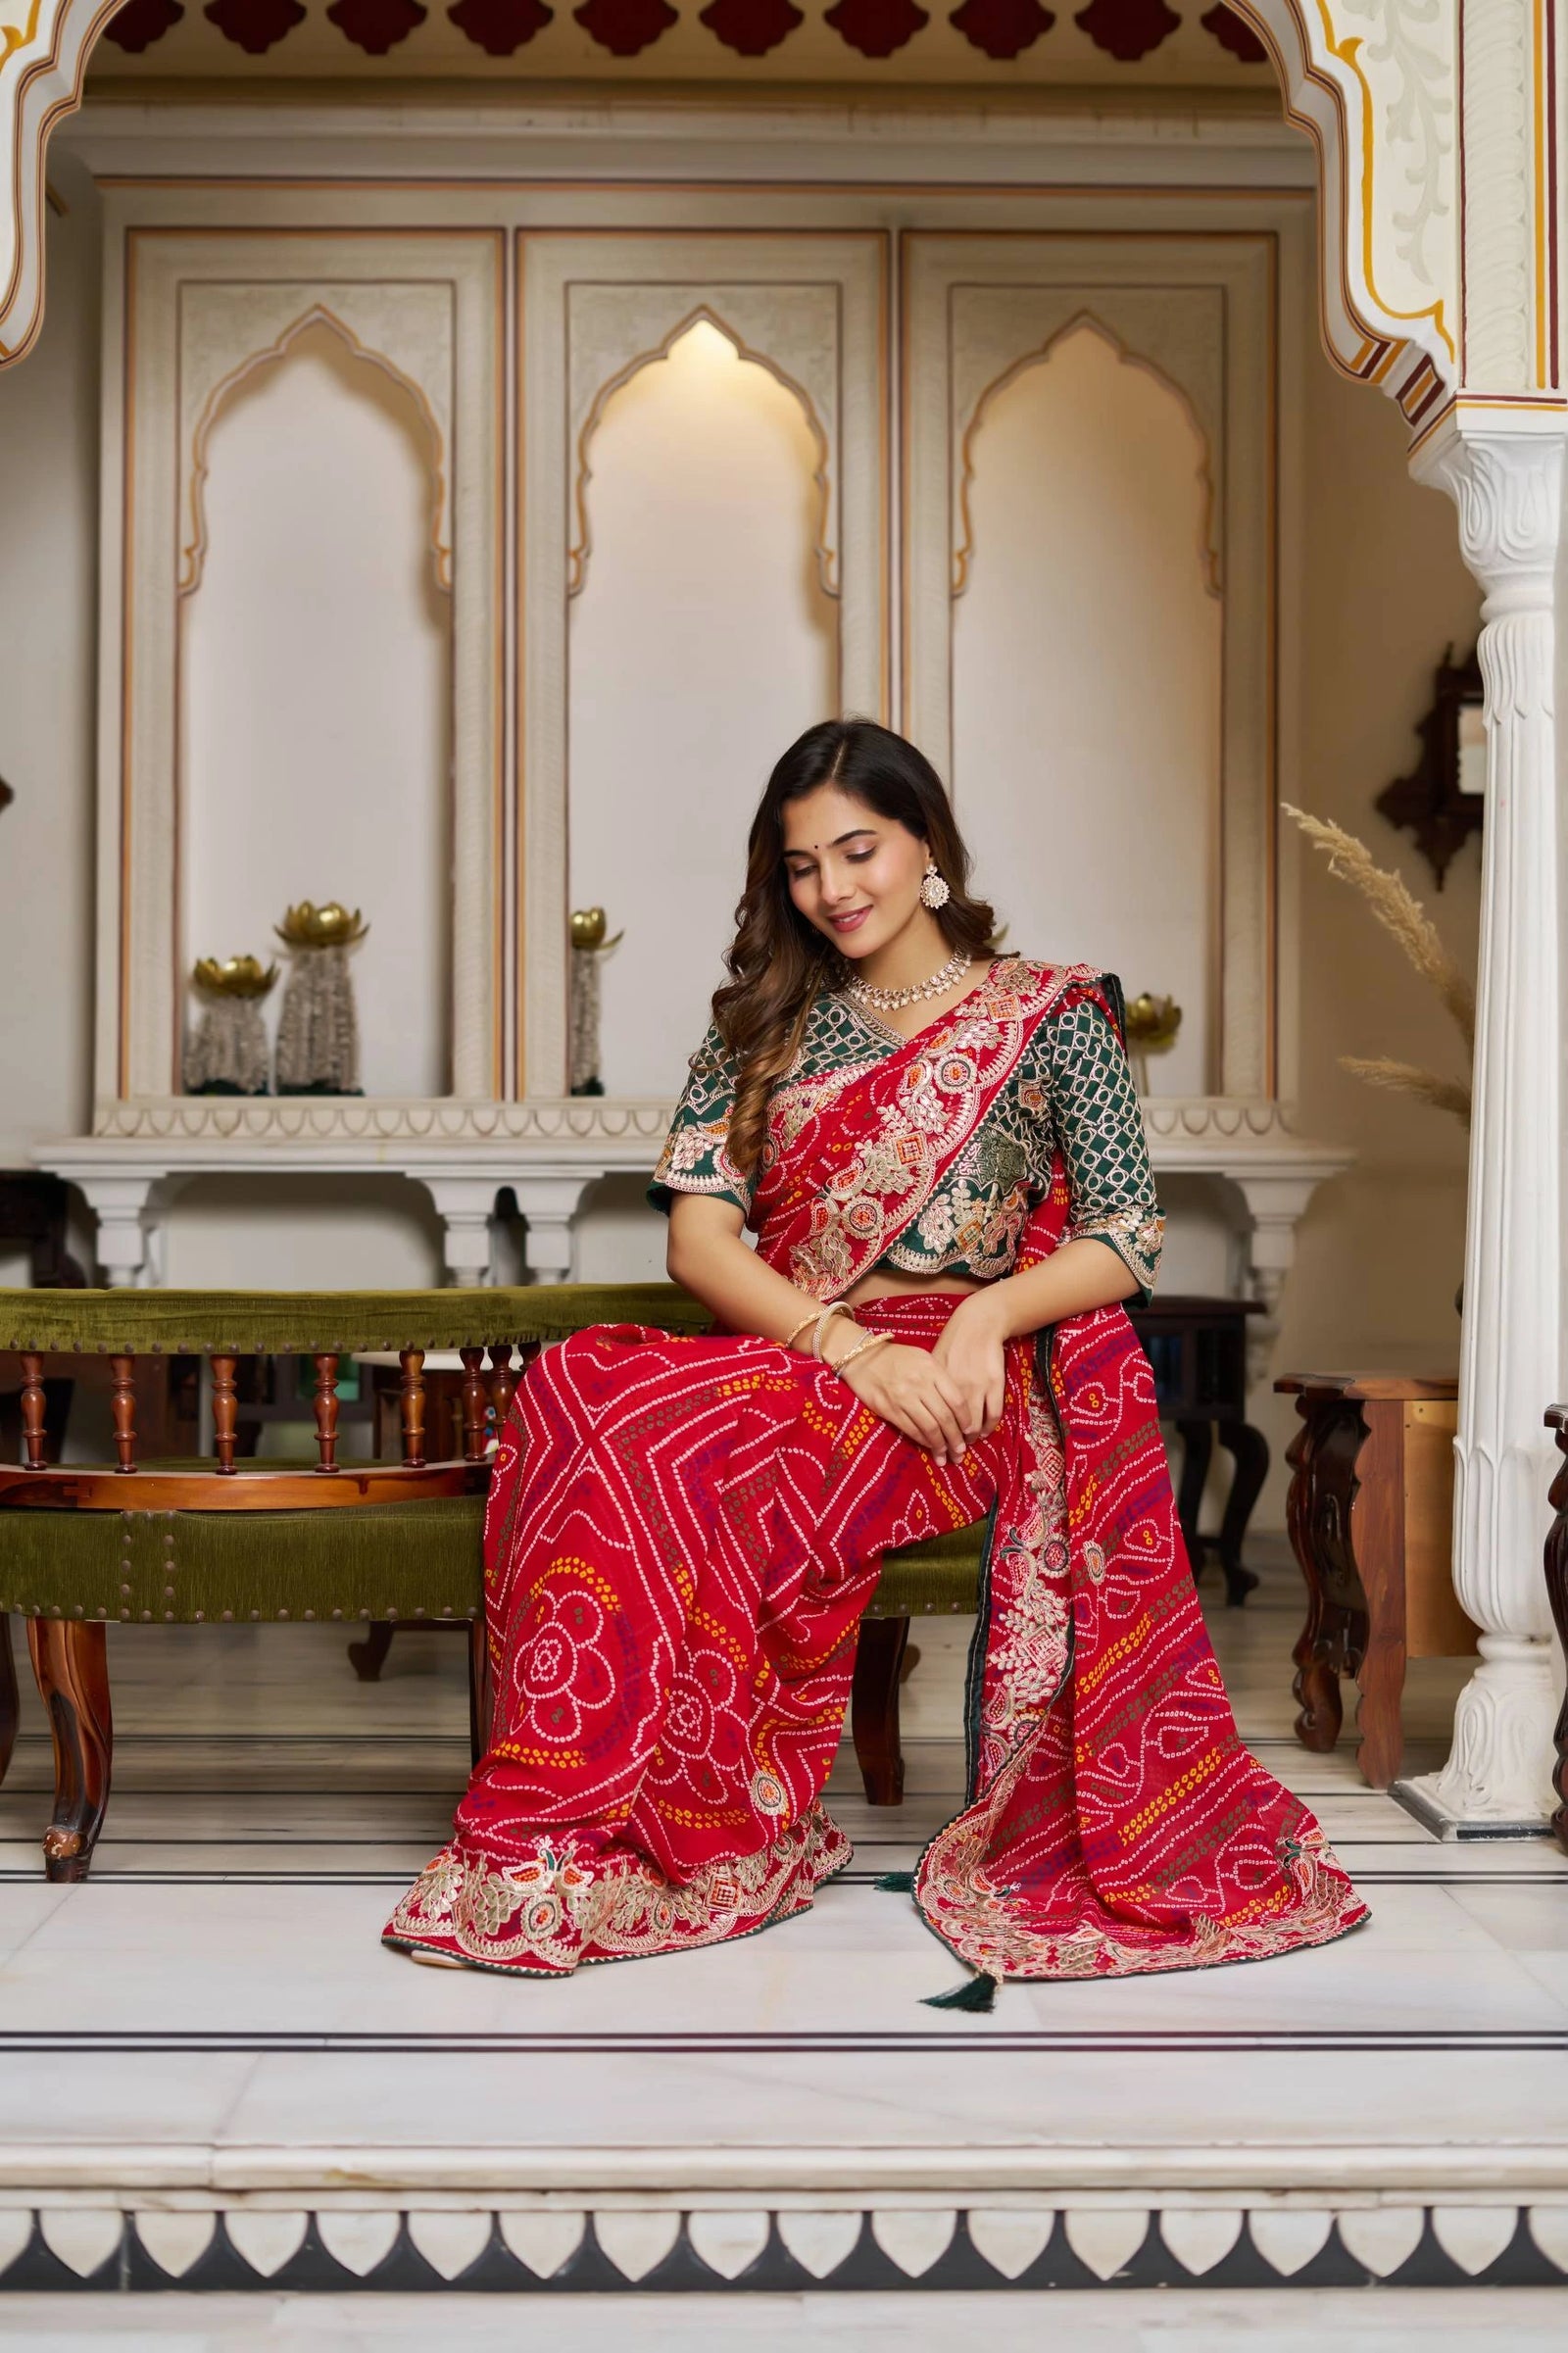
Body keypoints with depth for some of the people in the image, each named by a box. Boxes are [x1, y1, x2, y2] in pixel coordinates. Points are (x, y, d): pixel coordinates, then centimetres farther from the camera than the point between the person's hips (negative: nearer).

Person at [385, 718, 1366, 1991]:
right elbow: (699, 1231, 4)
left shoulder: (1049, 1015, 9)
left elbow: (1130, 1235, 4)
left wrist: (985, 1314, -15)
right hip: (783, 1353, 4)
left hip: (960, 1385, -3)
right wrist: (848, 1344, -13)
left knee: (658, 1446, -33)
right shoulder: (763, 1025, 17)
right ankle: (583, 1828, -26)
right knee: (576, 1385, -31)